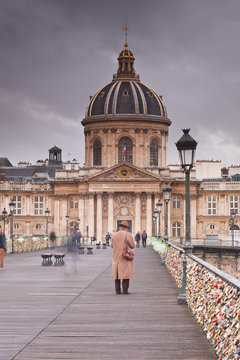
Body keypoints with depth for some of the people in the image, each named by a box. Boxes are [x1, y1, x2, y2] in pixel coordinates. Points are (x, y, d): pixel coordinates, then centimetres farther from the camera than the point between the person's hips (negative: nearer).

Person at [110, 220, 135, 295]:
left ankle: (117, 290, 9)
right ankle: (125, 290, -4)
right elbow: (132, 246, -6)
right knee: (126, 273, 0)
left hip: (116, 257, 4)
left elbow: (112, 245, 14)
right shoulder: (128, 235, -10)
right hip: (126, 257, -4)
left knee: (117, 273, 10)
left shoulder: (114, 235, 2)